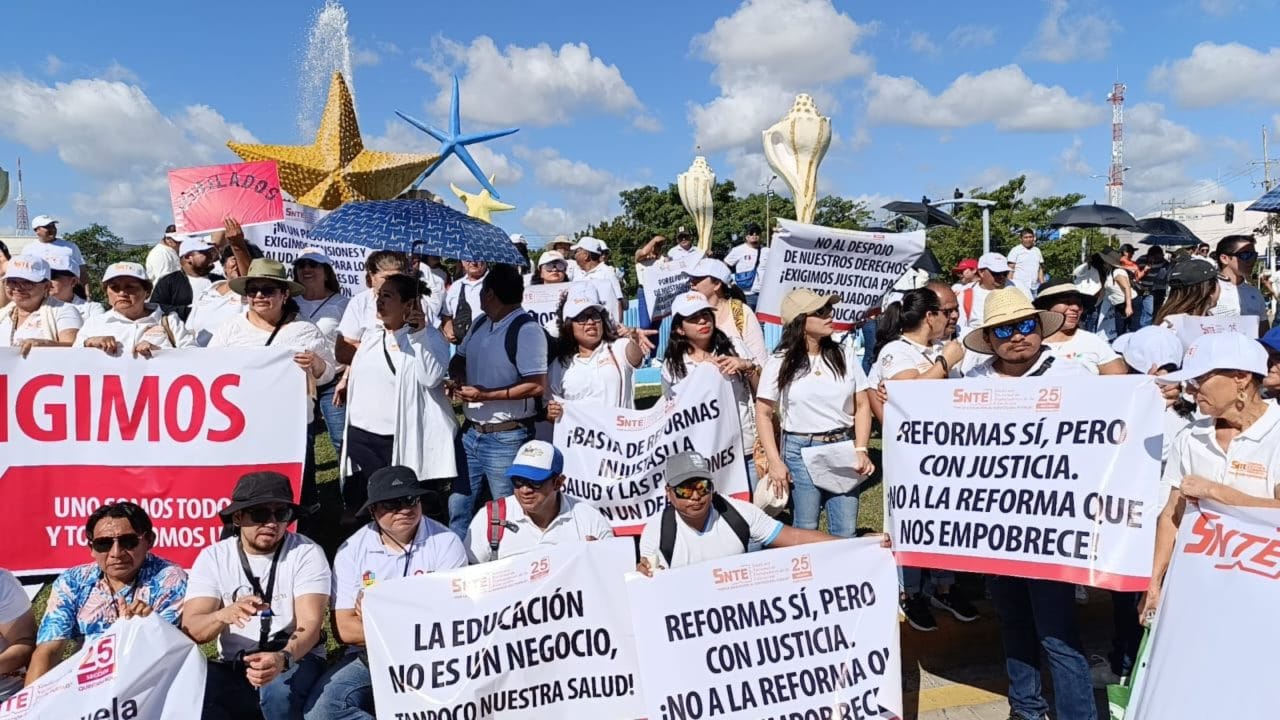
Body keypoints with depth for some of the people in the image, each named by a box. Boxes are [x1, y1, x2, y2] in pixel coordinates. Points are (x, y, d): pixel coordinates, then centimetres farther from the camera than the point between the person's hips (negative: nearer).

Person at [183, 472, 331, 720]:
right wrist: (223, 616, -34)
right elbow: (190, 629, -10)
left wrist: (283, 658, -40)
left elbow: (310, 624, -18)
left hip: (295, 660, -2)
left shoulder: (307, 553, -9)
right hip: (234, 668, 2)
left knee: (279, 688, -34)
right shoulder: (213, 557, -1)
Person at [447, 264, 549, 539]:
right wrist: (458, 377, -1)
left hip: (507, 438, -8)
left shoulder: (526, 329, -16)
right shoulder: (481, 323, 10)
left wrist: (486, 395, -21)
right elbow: (458, 359, 22)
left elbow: (537, 386, -21)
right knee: (458, 506, 17)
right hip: (471, 432, 8)